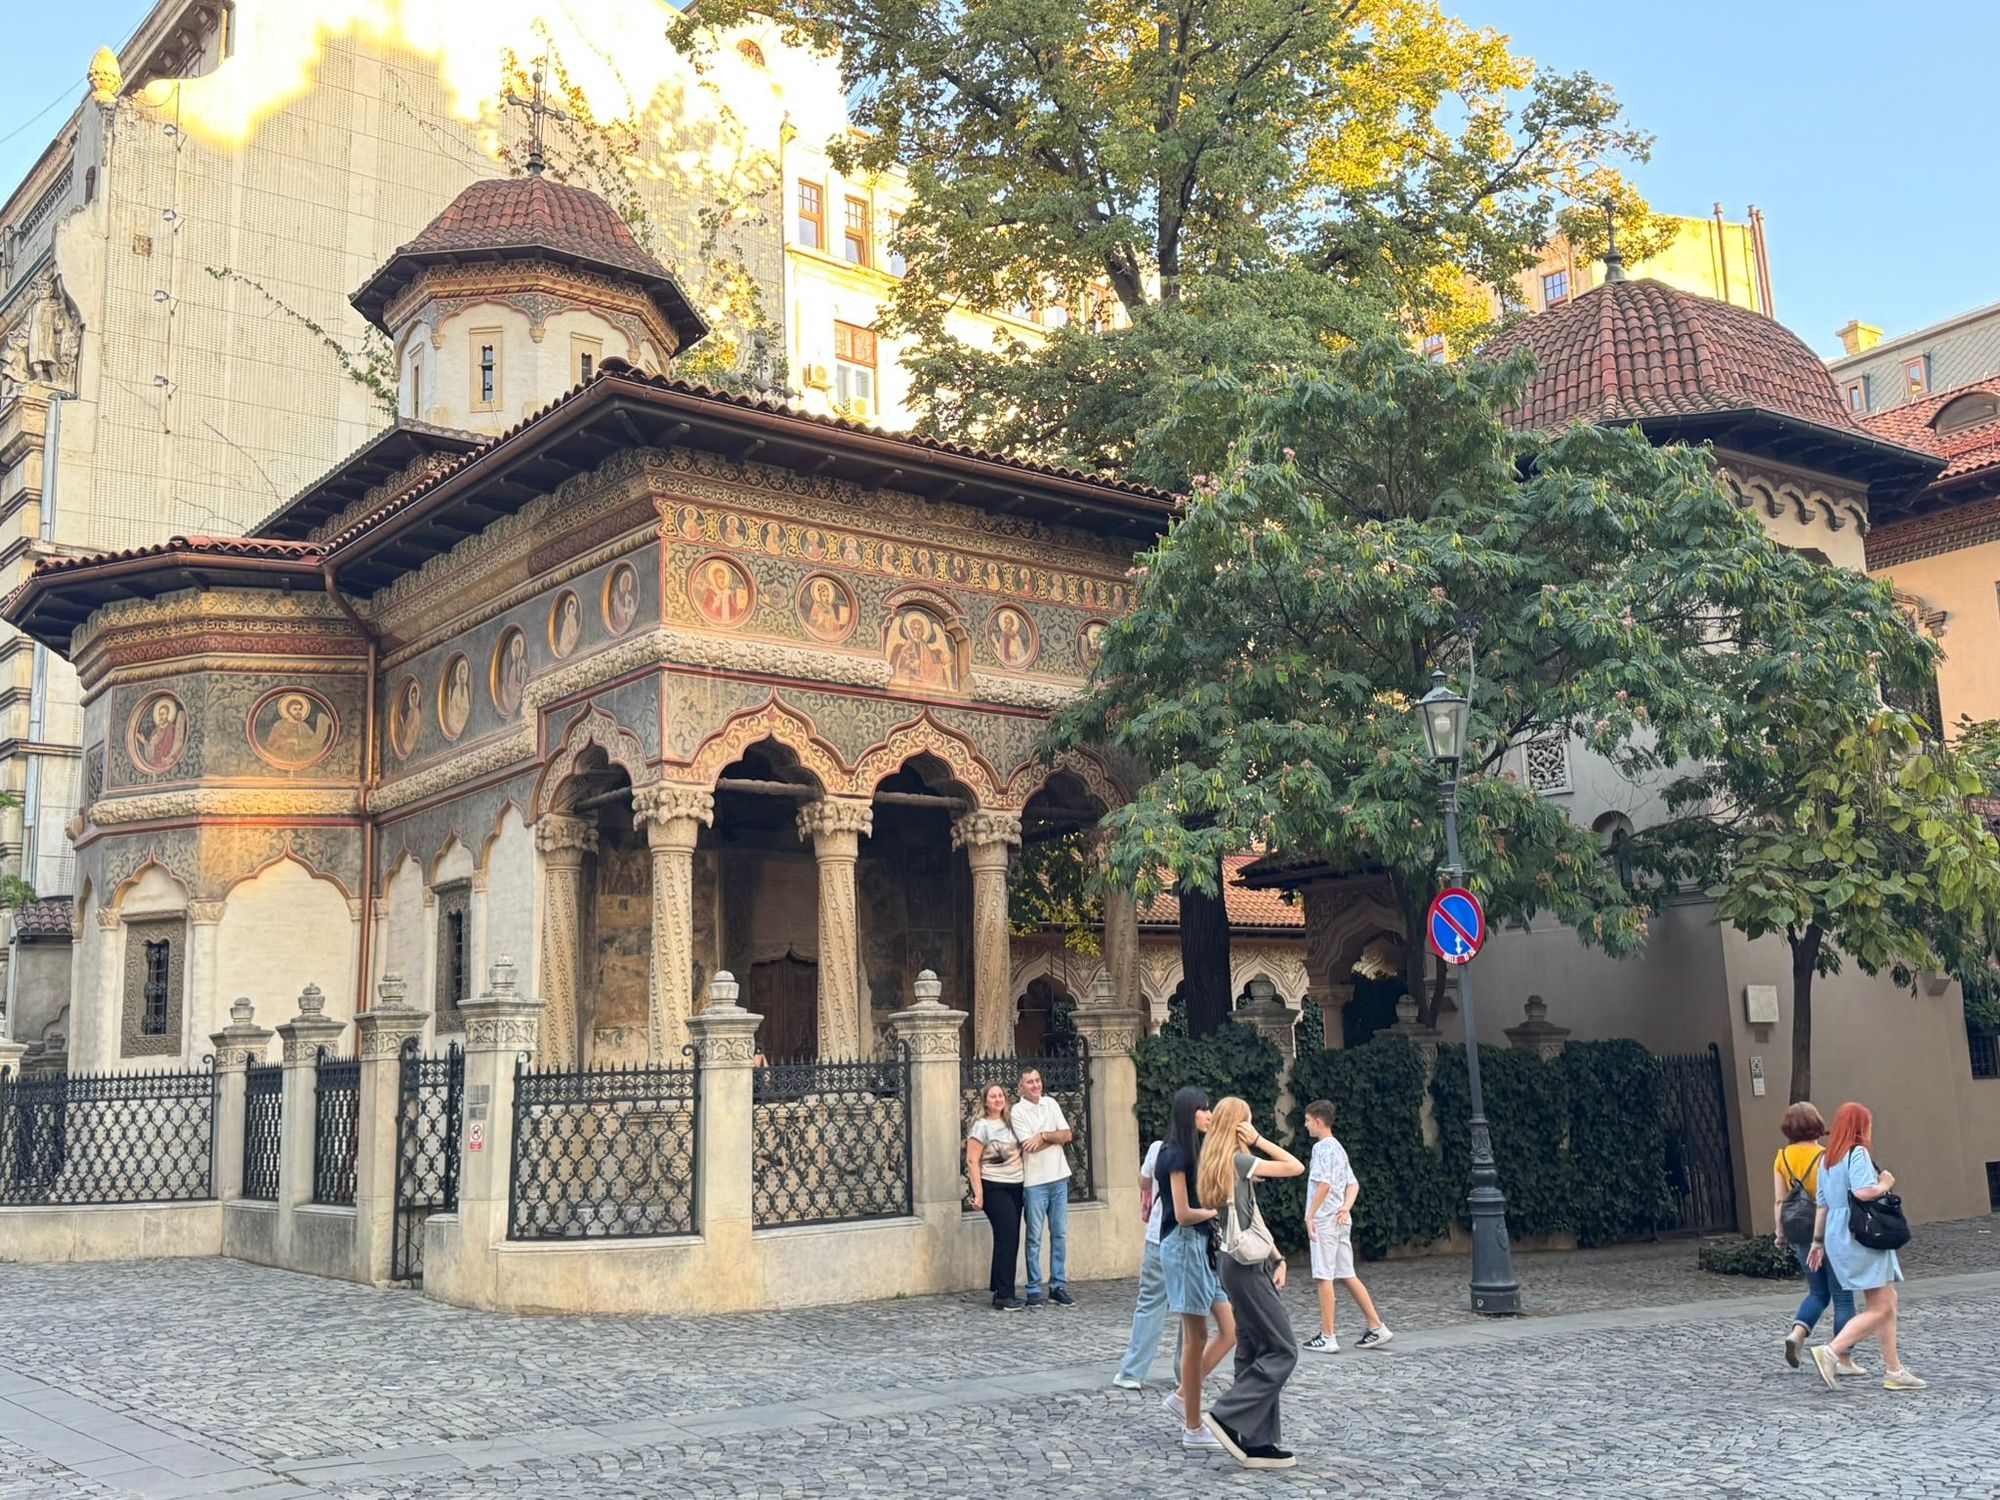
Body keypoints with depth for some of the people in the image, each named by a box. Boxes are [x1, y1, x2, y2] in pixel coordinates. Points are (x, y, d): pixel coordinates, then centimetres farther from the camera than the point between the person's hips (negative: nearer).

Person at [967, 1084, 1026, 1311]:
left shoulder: (1009, 1122, 11)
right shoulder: (982, 1126, -9)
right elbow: (972, 1161, -12)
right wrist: (978, 1193, -17)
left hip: (1015, 1186, 7)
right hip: (994, 1188, -7)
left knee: (1010, 1239, 7)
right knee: (1007, 1236, -11)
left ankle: (1000, 1290, 16)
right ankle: (1004, 1295, -8)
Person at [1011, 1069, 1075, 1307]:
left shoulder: (1051, 1104, 8)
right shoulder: (1018, 1111, -6)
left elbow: (1067, 1135, 1)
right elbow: (1030, 1146, -15)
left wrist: (1044, 1136, -13)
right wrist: (1055, 1137, -5)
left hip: (1059, 1178, 5)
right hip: (1034, 1181, -4)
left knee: (1060, 1234, 7)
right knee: (1035, 1237, 0)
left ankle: (1058, 1286, 15)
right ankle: (1034, 1289, 7)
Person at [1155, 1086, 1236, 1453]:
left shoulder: (1199, 1152, 14)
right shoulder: (1177, 1156, -15)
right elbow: (1184, 1214, -17)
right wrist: (1217, 1211, -4)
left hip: (1204, 1245, 9)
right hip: (1185, 1245, -9)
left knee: (1232, 1329, 7)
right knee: (1196, 1338, -2)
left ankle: (1183, 1396, 17)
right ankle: (1194, 1429, 7)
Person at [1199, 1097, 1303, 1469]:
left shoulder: (1220, 1164, 13)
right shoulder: (1237, 1161, -15)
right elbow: (1295, 1167, -15)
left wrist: (1275, 1257, 10)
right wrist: (1257, 1140, -9)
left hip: (1245, 1265, 10)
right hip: (1245, 1267, -10)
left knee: (1255, 1352, 10)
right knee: (1282, 1350, -6)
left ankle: (1256, 1443, 13)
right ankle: (1227, 1417, -6)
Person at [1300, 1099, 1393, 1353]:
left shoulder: (1322, 1147, -11)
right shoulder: (1338, 1148, 18)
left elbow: (1324, 1184, -21)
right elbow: (1353, 1184, 17)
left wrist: (1310, 1215, -17)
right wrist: (1346, 1207, 2)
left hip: (1325, 1220, -9)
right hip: (1341, 1221, 9)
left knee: (1324, 1278, -5)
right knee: (1347, 1276, 12)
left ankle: (1327, 1338, -4)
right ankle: (1377, 1327, 13)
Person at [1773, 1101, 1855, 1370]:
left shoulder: (1782, 1158, 1)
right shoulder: (1824, 1156, -12)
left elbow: (1779, 1201, 1)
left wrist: (1781, 1233, 7)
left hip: (1801, 1234, 5)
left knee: (1817, 1292, 18)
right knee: (1842, 1297, 6)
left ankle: (1797, 1333, -5)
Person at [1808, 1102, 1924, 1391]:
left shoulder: (1827, 1159, 14)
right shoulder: (1858, 1154, -12)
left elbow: (1822, 1205, 17)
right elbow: (1863, 1192, -26)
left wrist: (1818, 1242, 21)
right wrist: (1885, 1184, -7)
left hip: (1838, 1237, 9)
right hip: (1861, 1238, -9)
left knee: (1888, 1302, 15)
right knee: (1879, 1309, -6)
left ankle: (1894, 1371, 15)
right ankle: (1831, 1352, -14)